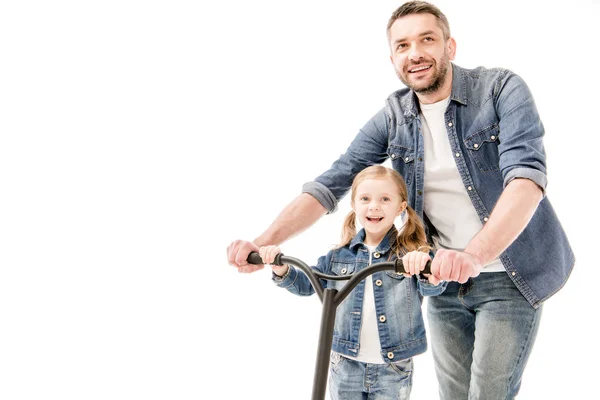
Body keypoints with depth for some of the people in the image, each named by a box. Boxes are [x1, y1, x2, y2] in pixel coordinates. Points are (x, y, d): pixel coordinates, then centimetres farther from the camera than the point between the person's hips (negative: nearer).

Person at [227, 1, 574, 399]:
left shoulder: (502, 90, -14)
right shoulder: (392, 119, -2)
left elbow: (527, 176, -28)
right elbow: (329, 185, -7)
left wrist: (474, 254, -45)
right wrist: (264, 242, -23)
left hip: (508, 277, -4)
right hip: (446, 279, 4)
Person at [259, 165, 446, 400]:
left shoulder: (411, 254, -6)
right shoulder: (340, 255, 3)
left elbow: (432, 288, -20)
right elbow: (306, 284, 11)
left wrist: (427, 269, -44)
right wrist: (280, 268, -9)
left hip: (394, 369, -2)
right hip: (345, 365, 3)